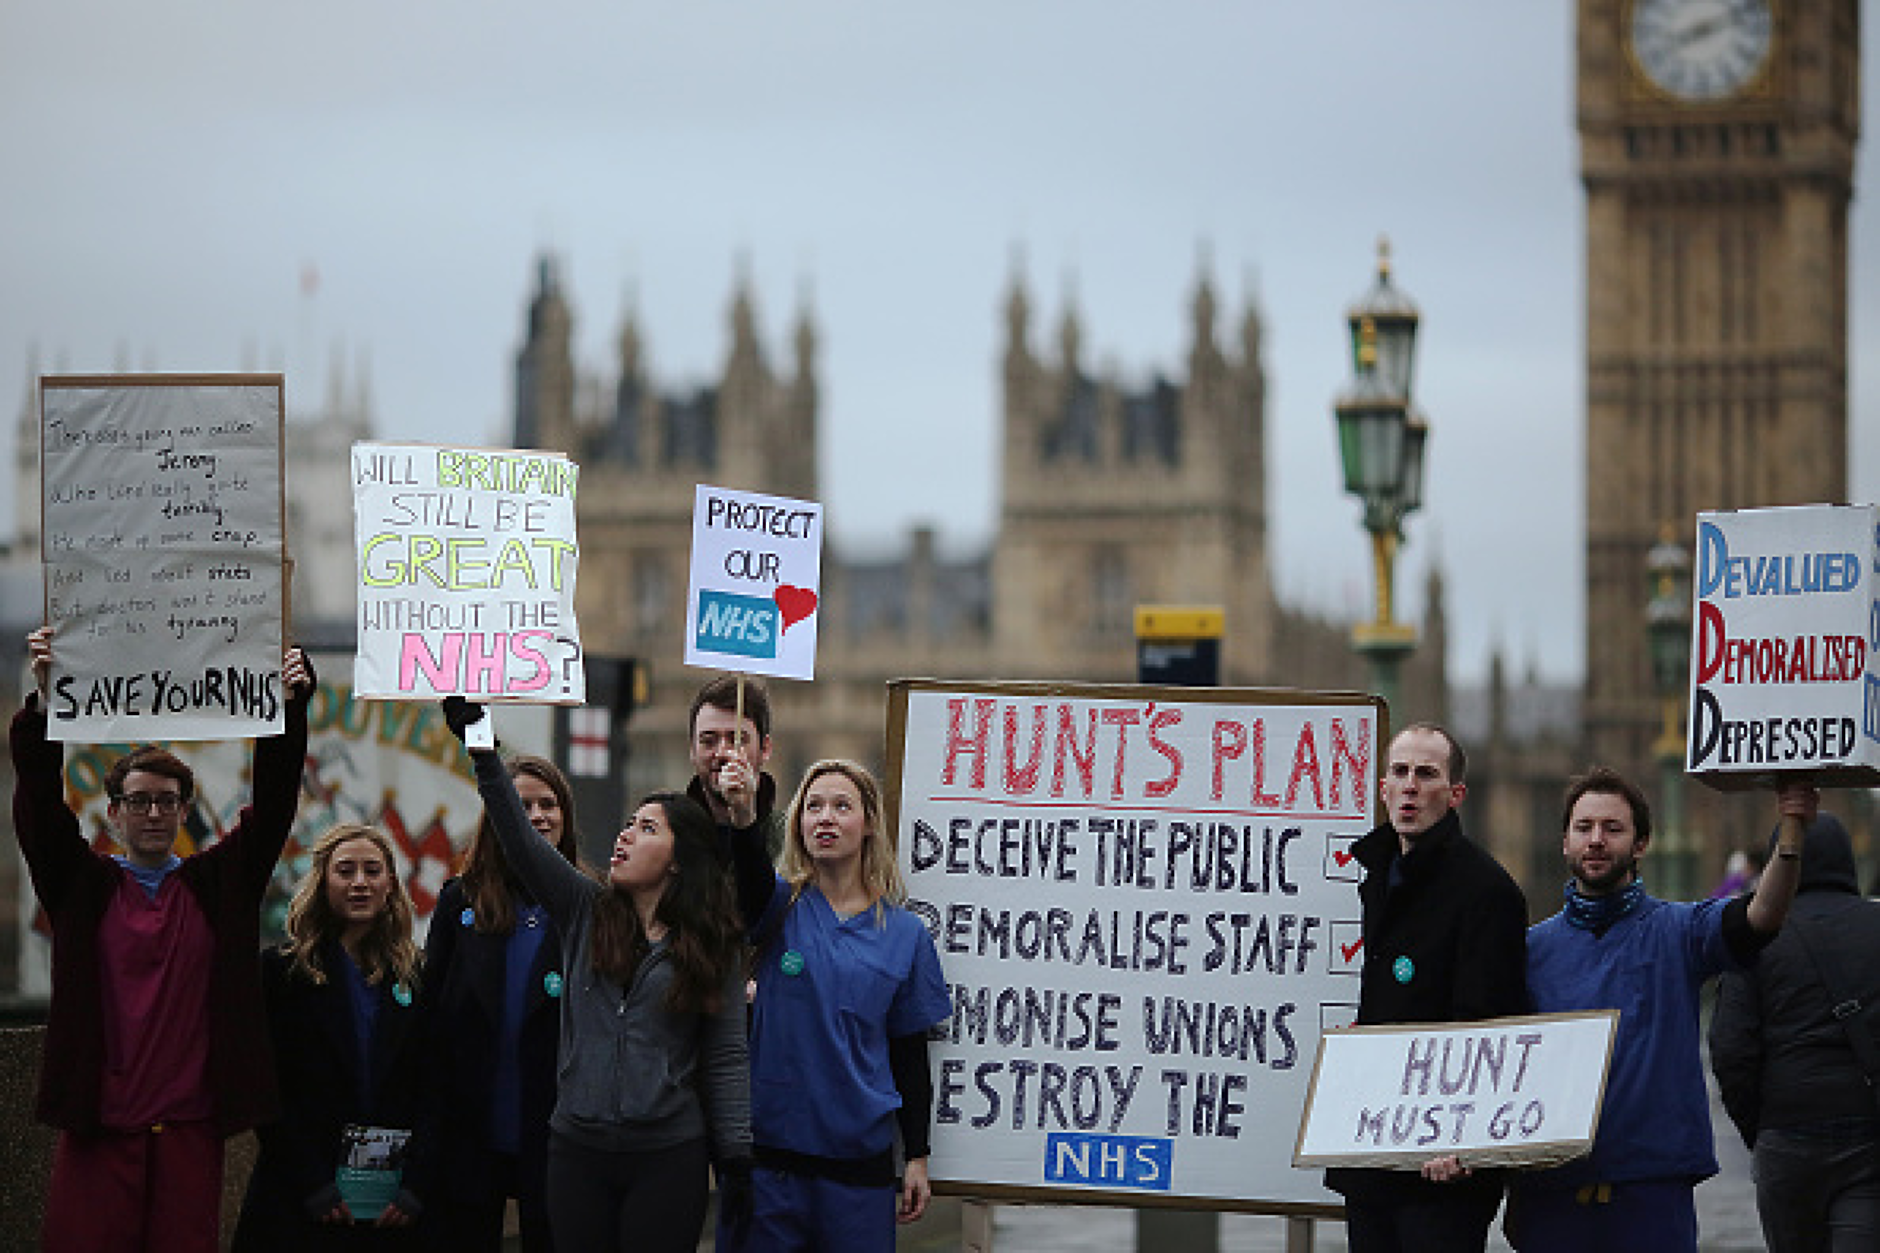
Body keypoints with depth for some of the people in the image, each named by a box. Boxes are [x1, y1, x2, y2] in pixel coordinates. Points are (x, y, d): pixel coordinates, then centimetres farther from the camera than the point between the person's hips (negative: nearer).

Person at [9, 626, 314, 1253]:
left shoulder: (220, 883, 12)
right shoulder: (81, 884, 9)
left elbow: (273, 803, 3)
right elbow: (39, 806, -3)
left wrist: (289, 708, -12)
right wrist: (43, 700, -18)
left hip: (191, 1124, 1)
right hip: (99, 1124, -1)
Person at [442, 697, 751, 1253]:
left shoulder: (712, 946, 2)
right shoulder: (585, 911, 7)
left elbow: (726, 1059, 2)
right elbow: (520, 839, -3)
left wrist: (736, 1159, -4)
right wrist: (480, 748, -13)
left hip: (668, 1158, -2)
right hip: (577, 1149, 2)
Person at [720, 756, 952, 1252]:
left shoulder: (904, 932, 4)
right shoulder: (783, 906, 1)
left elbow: (910, 1054, 9)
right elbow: (751, 881, -24)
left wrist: (917, 1157, 6)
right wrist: (741, 816, -45)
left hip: (860, 1158, 1)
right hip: (769, 1147, -1)